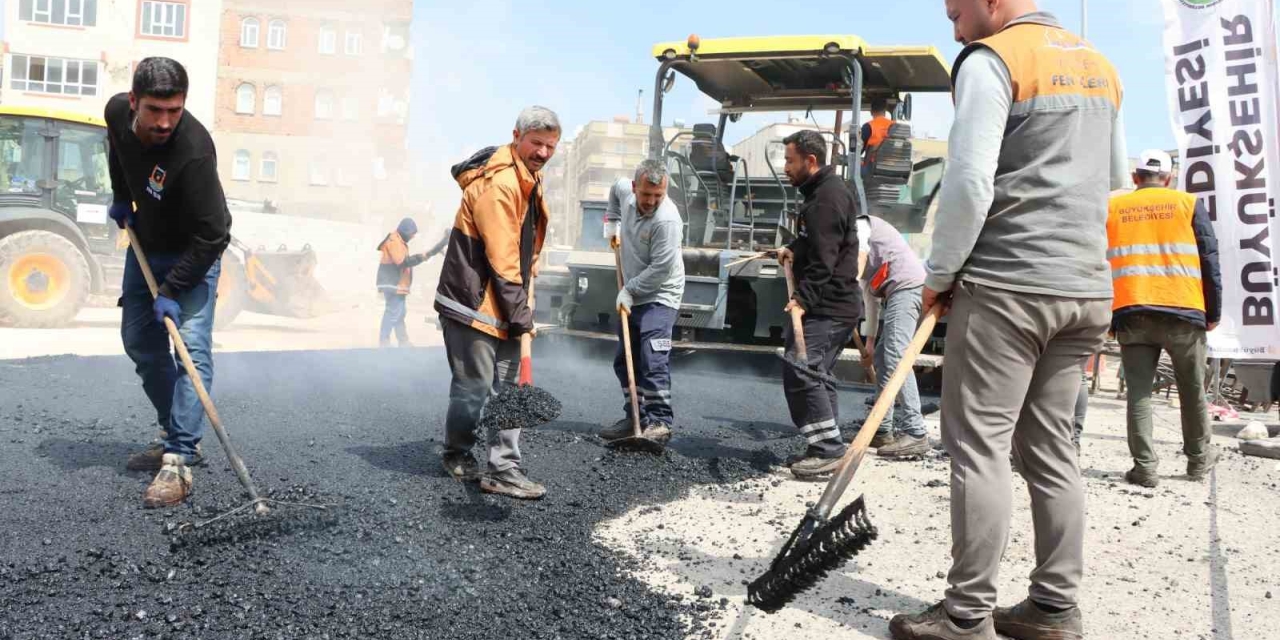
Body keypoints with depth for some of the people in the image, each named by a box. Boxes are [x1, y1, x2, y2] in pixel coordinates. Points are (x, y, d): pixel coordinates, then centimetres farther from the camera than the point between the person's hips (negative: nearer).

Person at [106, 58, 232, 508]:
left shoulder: (193, 153, -35)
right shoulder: (117, 112, -14)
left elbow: (212, 235, -32)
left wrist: (172, 290, -30)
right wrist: (120, 198, 11)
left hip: (193, 253, -7)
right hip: (145, 245, 7)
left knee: (191, 347, -17)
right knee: (139, 341, 11)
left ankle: (179, 461, -17)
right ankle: (177, 436, 22)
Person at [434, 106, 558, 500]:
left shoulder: (529, 179, 13)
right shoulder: (497, 184, -20)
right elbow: (501, 257, -21)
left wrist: (521, 306, 17)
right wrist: (519, 312, -16)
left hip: (502, 304, 9)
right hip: (472, 303, -9)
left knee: (507, 389, 6)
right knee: (475, 387, 1)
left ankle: (505, 470, 9)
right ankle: (456, 455, 24)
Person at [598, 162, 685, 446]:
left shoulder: (667, 219, -24)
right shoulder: (627, 193, -1)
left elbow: (661, 269, -24)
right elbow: (616, 187, 26)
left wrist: (629, 290, -15)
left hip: (659, 298, -8)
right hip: (632, 297, 9)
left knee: (653, 362, -18)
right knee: (624, 361, 12)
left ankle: (660, 423, -13)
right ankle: (634, 418, 21)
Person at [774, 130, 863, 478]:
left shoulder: (828, 197, -16)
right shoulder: (821, 191, 18)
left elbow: (824, 258, -23)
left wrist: (804, 299, -26)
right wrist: (794, 249, 13)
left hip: (828, 306, -11)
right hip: (828, 304, 11)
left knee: (800, 372, -14)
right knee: (816, 374, 13)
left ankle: (828, 449, -9)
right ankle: (827, 448, 20)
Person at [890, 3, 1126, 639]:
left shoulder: (990, 60, -6)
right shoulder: (1101, 66, 19)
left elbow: (968, 183, -14)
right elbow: (1115, 178, 28)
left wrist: (939, 274, -4)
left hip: (1006, 283, -8)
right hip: (1086, 286, 8)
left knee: (979, 446, -3)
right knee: (1050, 446, 11)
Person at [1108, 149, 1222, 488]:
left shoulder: (1111, 207, 12)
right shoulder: (1188, 203, 9)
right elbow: (1209, 260, 6)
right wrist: (1213, 311, 11)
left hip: (1131, 313, 0)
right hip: (1182, 311, 0)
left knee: (1138, 391, 2)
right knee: (1192, 389, 15)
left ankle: (1144, 467, -3)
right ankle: (1199, 458, 28)